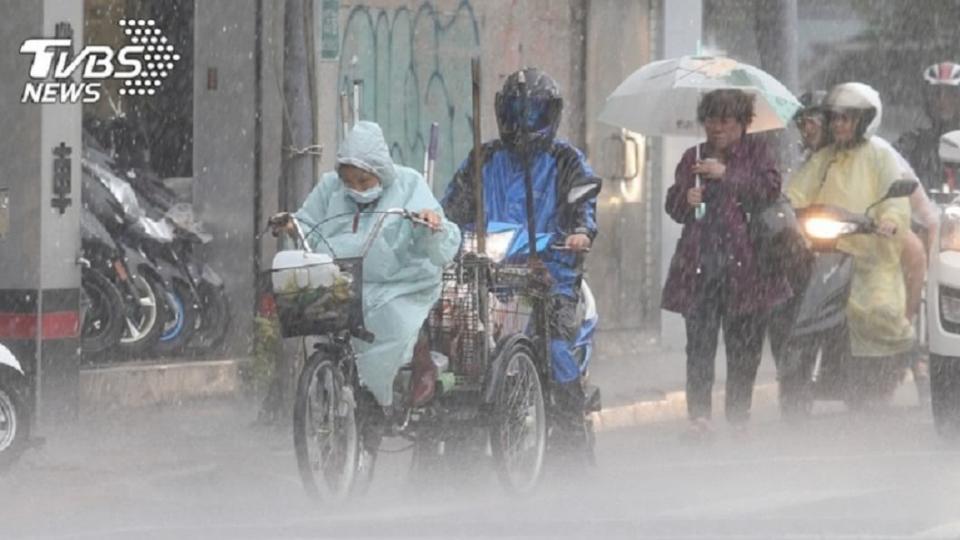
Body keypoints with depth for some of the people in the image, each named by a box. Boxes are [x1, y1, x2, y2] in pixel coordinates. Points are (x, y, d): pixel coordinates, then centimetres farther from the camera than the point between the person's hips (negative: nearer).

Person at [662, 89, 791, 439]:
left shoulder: (756, 153, 9)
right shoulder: (693, 158, 18)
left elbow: (770, 189, -8)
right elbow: (673, 206, 18)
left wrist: (727, 174, -13)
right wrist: (686, 199, -5)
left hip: (743, 264, -2)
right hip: (700, 263, 2)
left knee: (744, 344, 0)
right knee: (699, 344, -7)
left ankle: (739, 415, 10)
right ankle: (699, 415, -7)